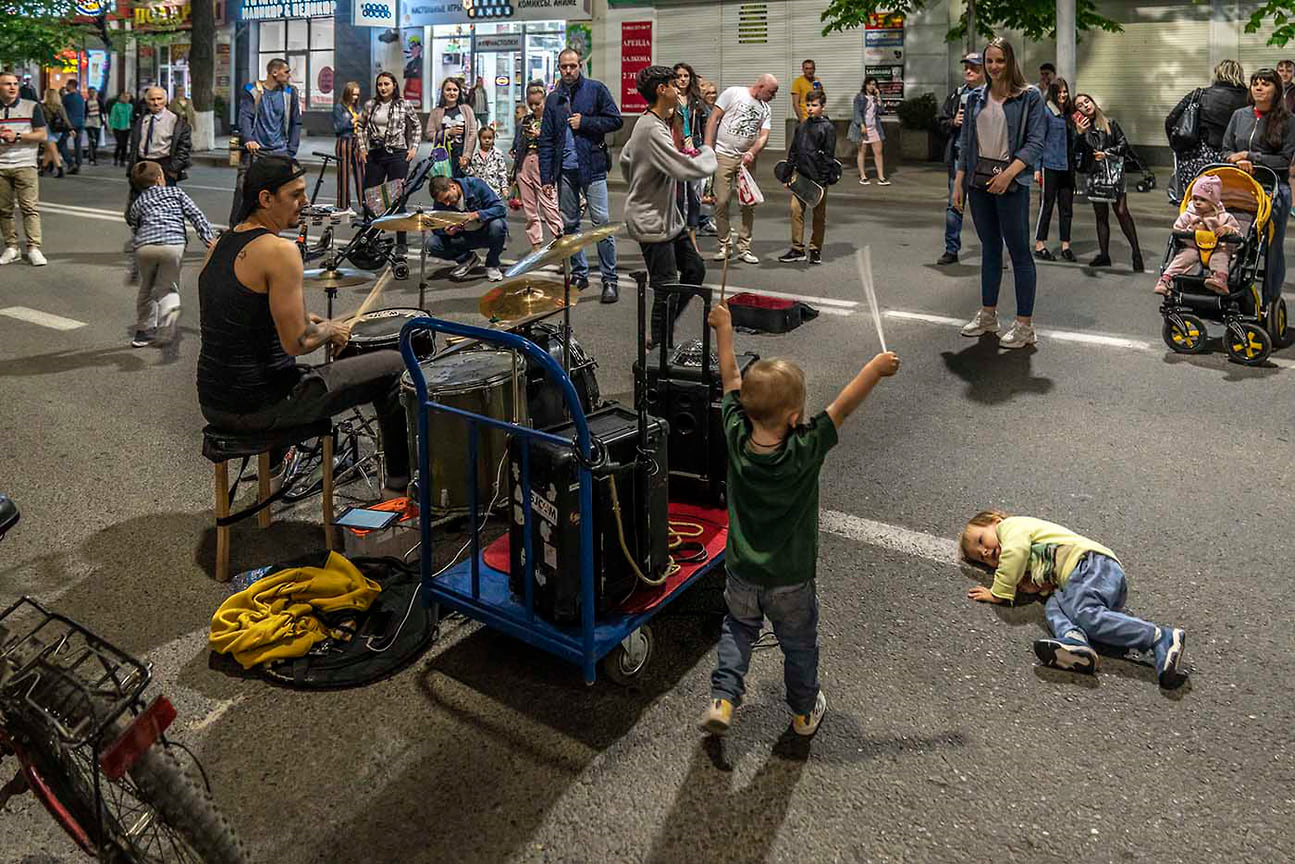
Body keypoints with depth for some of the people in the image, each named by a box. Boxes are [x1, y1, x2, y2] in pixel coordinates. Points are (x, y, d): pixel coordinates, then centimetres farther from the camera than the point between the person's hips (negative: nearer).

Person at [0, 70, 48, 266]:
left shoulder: (32, 107, 5)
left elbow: (43, 136, 0)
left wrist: (17, 136, -10)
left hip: (25, 164, -3)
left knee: (30, 207, -10)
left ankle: (33, 248, -8)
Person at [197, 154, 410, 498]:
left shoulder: (219, 244, 9)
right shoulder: (280, 250, -18)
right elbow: (297, 342, -21)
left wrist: (309, 320, 17)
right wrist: (331, 330, -1)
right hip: (258, 407, -9)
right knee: (393, 366, 4)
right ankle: (400, 480, 18)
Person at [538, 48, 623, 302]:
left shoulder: (596, 89, 3)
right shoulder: (553, 99, 12)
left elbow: (616, 120, -1)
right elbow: (546, 139, 11)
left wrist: (584, 122, -9)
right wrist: (546, 176, 4)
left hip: (592, 166, -4)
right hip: (565, 169, 4)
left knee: (602, 222, -8)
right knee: (569, 224, 7)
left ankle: (609, 279, -3)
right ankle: (579, 273, 18)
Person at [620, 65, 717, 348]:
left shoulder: (646, 124, 10)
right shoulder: (654, 131, -23)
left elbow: (624, 159, 24)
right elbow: (687, 170, -30)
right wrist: (708, 154, -11)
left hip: (669, 216, 11)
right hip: (652, 223, -11)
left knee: (695, 269, 16)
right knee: (667, 290, -5)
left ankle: (662, 328, 27)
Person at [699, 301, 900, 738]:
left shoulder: (736, 437, -20)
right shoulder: (805, 451, -29)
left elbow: (731, 379, -8)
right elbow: (843, 406, -18)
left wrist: (723, 327, 4)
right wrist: (877, 368, -7)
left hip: (742, 572, 2)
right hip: (791, 579, -2)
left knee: (738, 630, 28)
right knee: (799, 643, 21)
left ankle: (722, 699, 19)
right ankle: (805, 710, 40)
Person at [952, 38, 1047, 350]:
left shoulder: (1029, 97, -2)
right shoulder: (976, 98, 12)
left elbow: (1035, 143, -8)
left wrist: (1009, 173, -20)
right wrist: (958, 183, 6)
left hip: (1011, 183, -5)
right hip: (979, 182, 5)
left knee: (1019, 251, -3)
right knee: (989, 248, 13)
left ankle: (1024, 324, 0)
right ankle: (988, 315, 23)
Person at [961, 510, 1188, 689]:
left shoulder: (1012, 525, 13)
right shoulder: (1032, 566, 37)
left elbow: (1015, 553, -7)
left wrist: (998, 593, 0)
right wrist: (1039, 586, 1)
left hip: (1092, 561, -9)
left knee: (1085, 614, -29)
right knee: (1053, 606, -15)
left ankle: (1164, 639, -33)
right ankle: (1074, 641, -46)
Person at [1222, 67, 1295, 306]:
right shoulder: (1239, 116, 9)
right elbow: (1227, 150, 11)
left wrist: (1249, 156, -11)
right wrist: (1239, 162, -10)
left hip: (1274, 190, -3)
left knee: (1273, 248, 3)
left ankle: (1271, 303, 11)